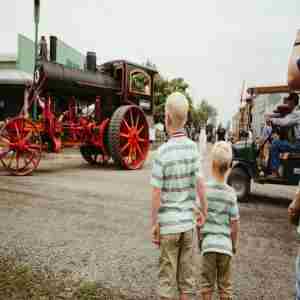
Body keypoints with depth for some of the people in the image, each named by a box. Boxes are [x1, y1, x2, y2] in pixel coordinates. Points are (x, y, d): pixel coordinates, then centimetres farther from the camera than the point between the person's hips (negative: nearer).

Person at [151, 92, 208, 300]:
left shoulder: (163, 152, -16)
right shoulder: (193, 147, -6)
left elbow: (157, 194, -14)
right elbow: (200, 184, -7)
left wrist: (154, 225, -3)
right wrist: (204, 212, 7)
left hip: (168, 224, -3)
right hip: (188, 223, 4)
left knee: (167, 277, 11)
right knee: (186, 274, 17)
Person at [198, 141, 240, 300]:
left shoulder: (204, 189, -10)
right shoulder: (231, 193, -7)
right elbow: (235, 224, -4)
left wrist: (200, 239, 8)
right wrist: (234, 245, 11)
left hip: (208, 242, -1)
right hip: (225, 244, 1)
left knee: (207, 284, 15)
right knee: (225, 286, 16)